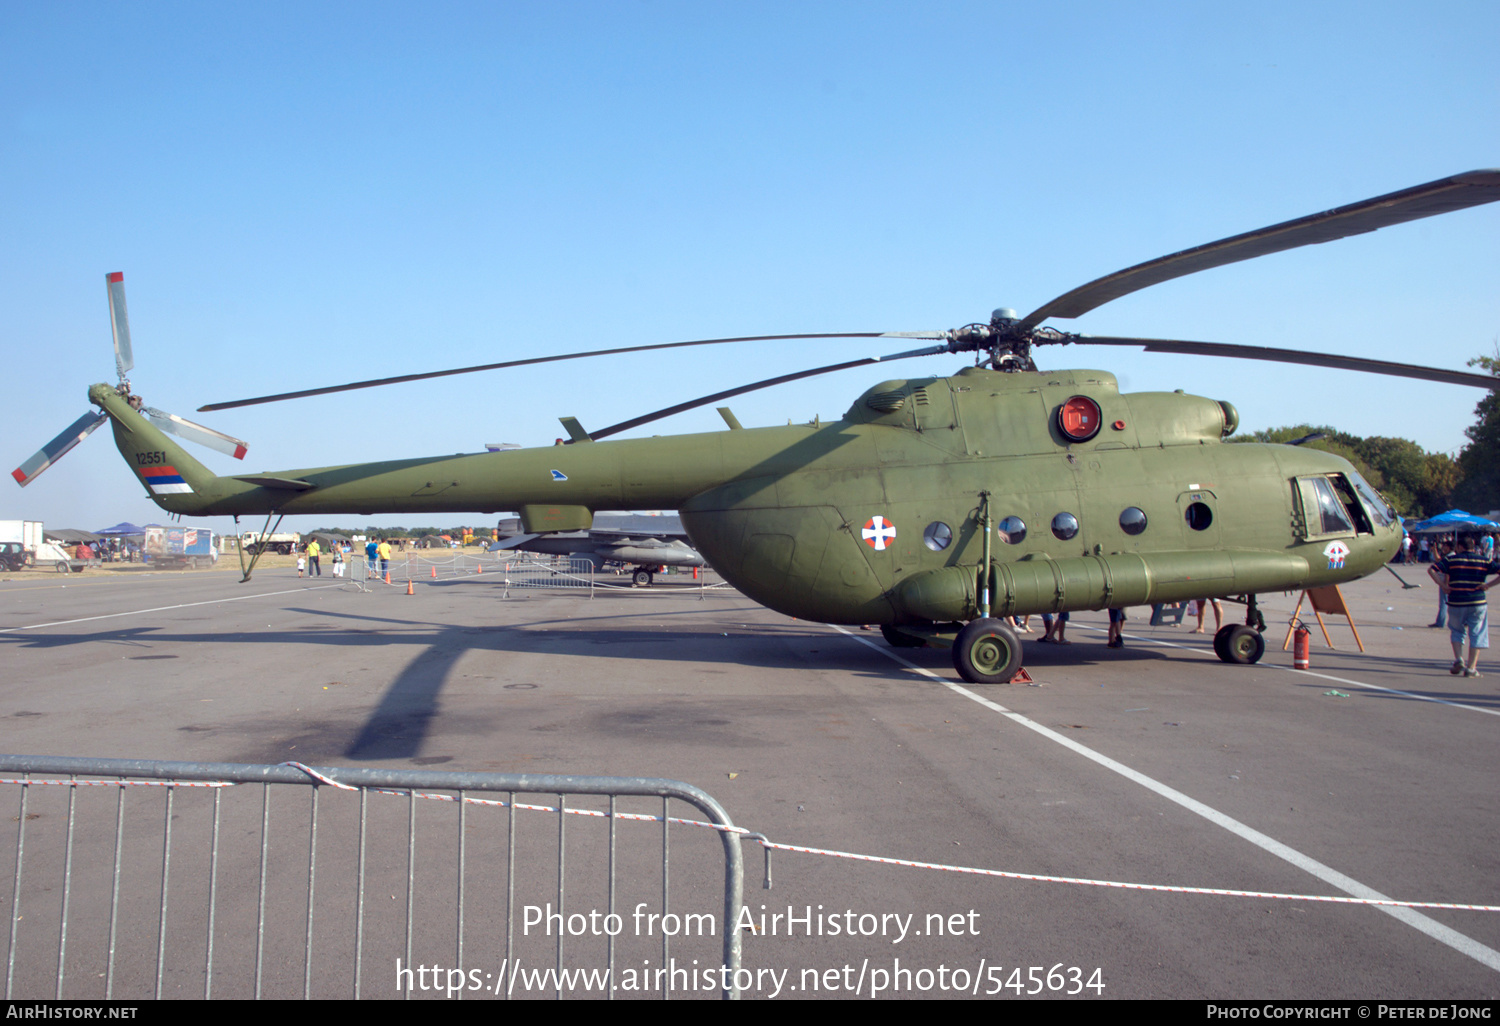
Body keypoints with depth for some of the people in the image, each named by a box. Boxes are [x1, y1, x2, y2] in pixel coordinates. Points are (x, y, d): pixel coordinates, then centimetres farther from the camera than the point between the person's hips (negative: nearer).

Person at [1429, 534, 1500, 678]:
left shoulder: (1451, 560, 1)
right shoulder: (1483, 561, 4)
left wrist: (1442, 585, -6)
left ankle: (1458, 659, 1)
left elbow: (1431, 570, -8)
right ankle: (1471, 668, 5)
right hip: (1477, 603, 0)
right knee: (1476, 635, 8)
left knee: (1457, 632, 19)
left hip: (1456, 602, 0)